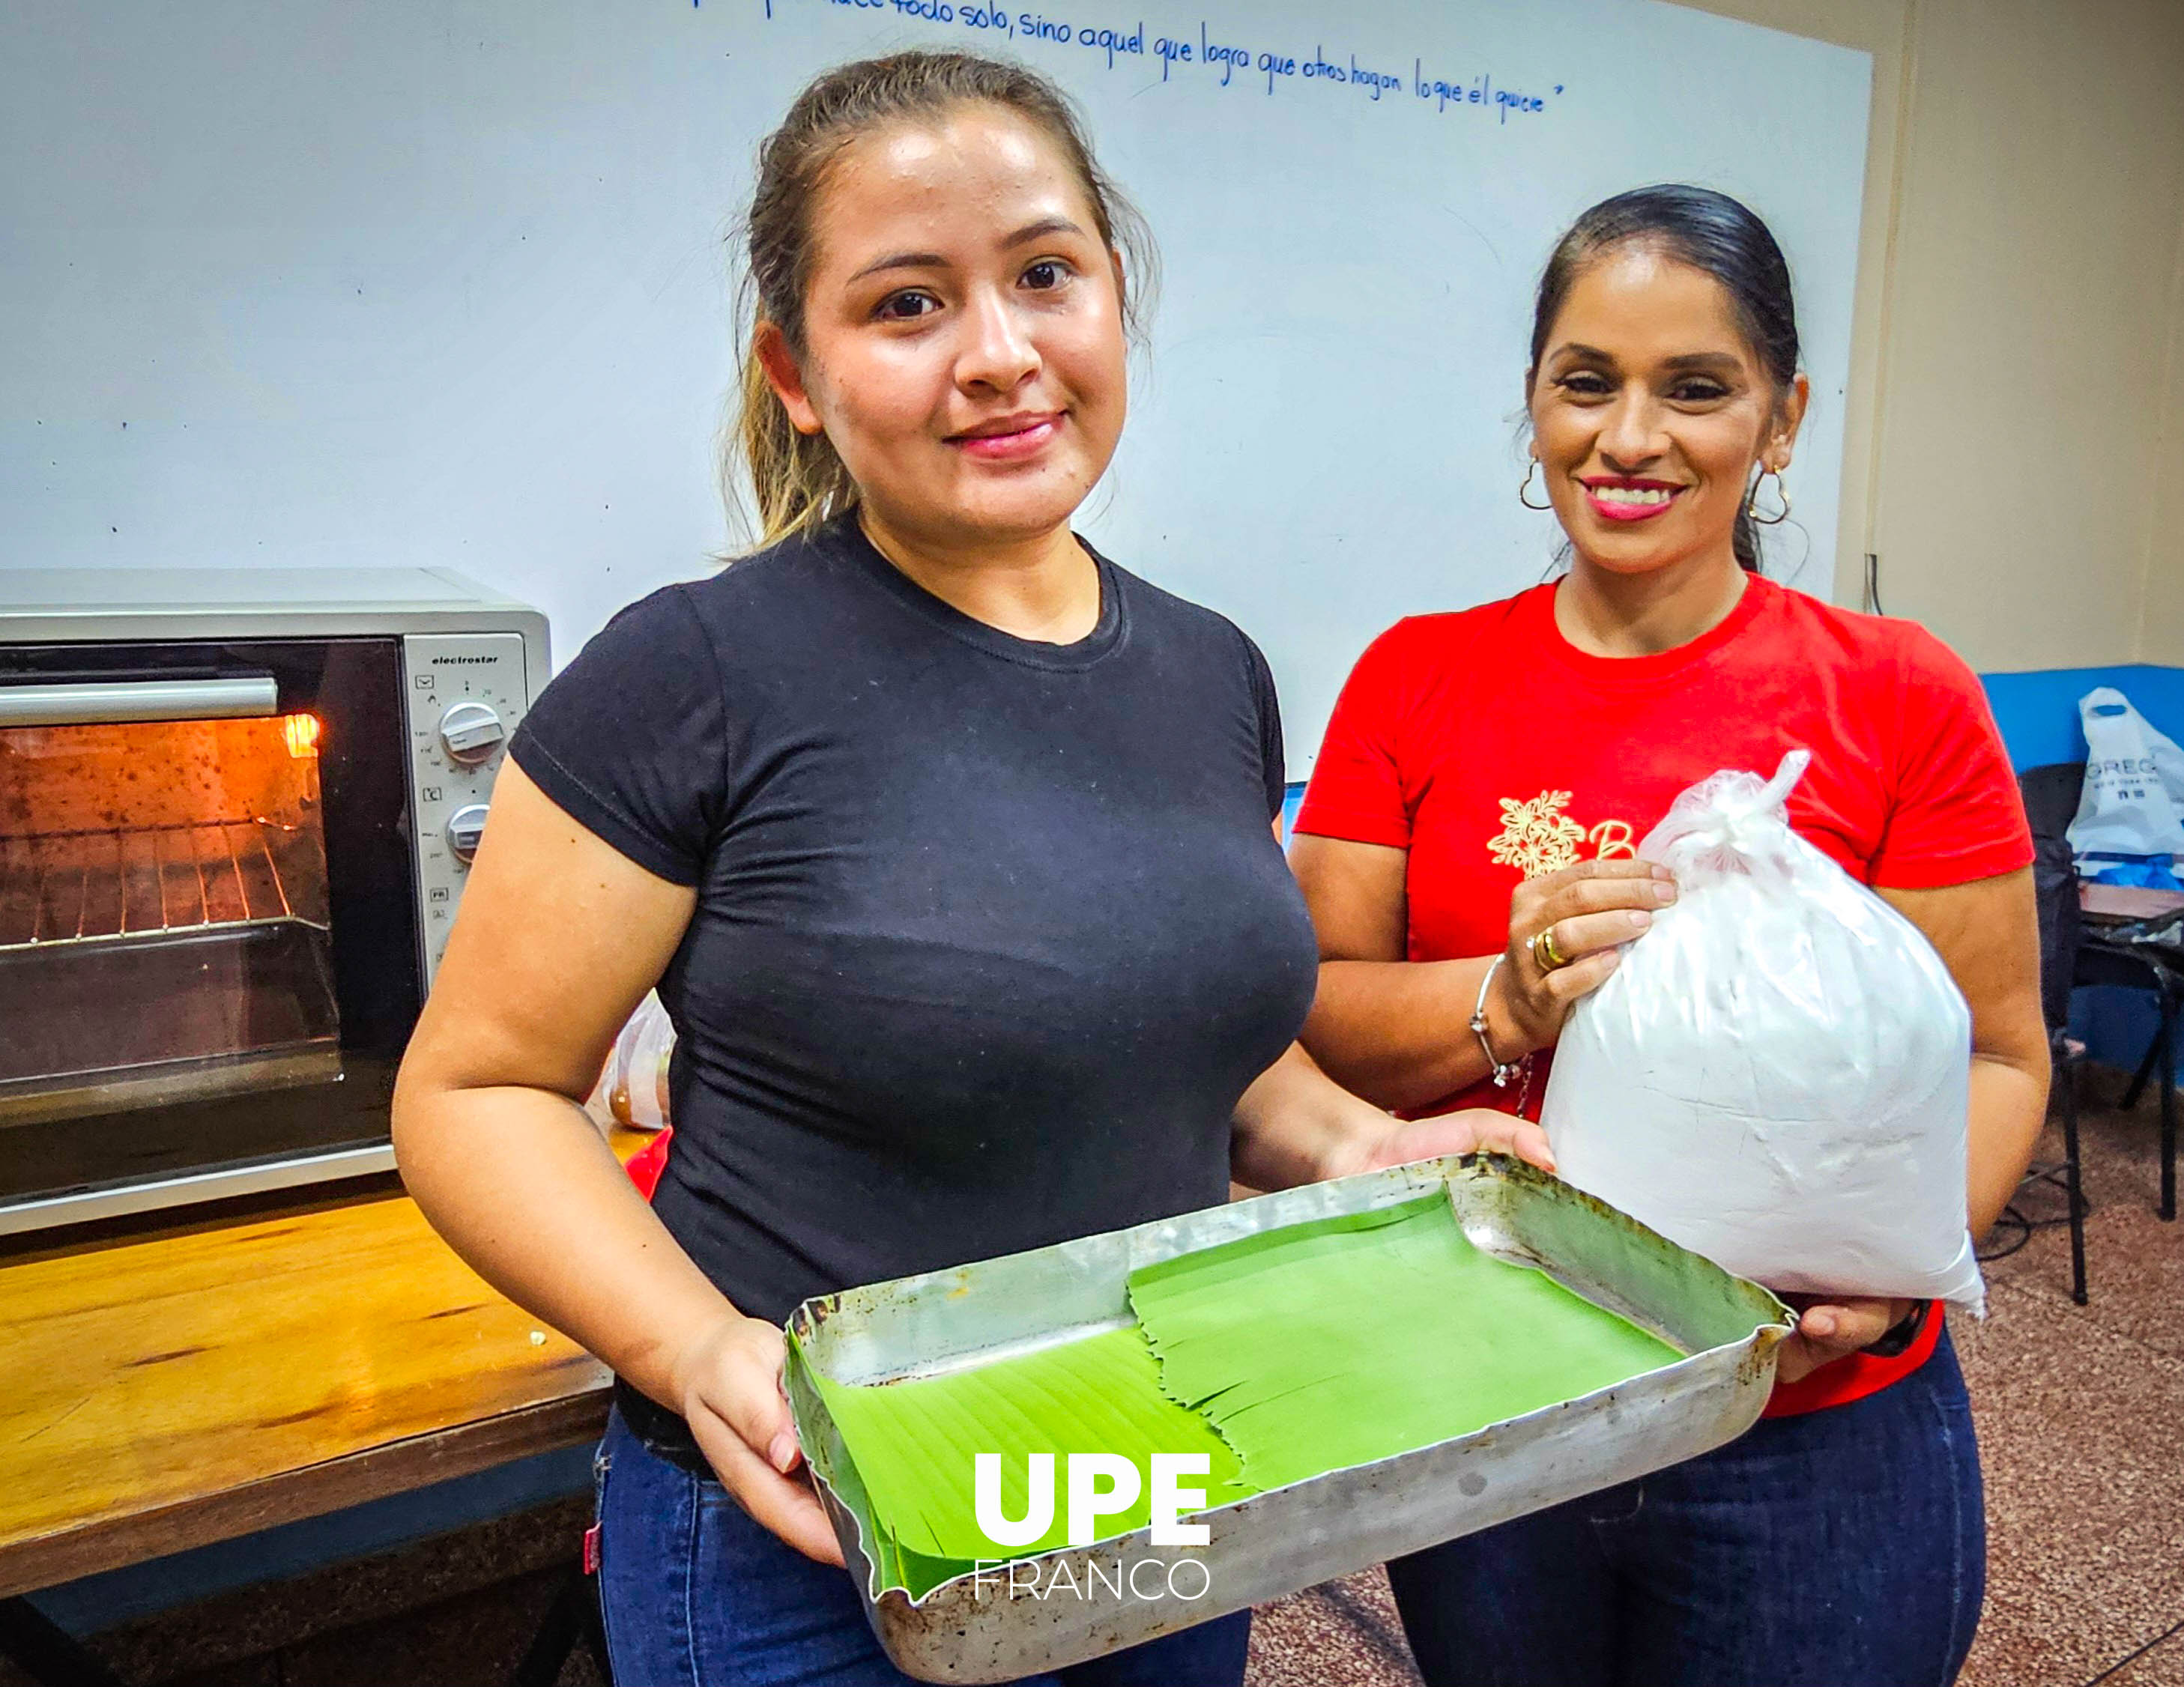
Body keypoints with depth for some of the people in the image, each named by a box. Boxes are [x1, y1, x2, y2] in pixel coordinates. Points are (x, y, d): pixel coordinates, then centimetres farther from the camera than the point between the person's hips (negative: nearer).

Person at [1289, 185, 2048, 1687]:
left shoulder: (1899, 699, -6)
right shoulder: (1417, 680, -3)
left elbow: (1995, 1056, -4)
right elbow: (1304, 1015, -6)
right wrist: (1503, 1001, -24)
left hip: (1815, 1443, -1)